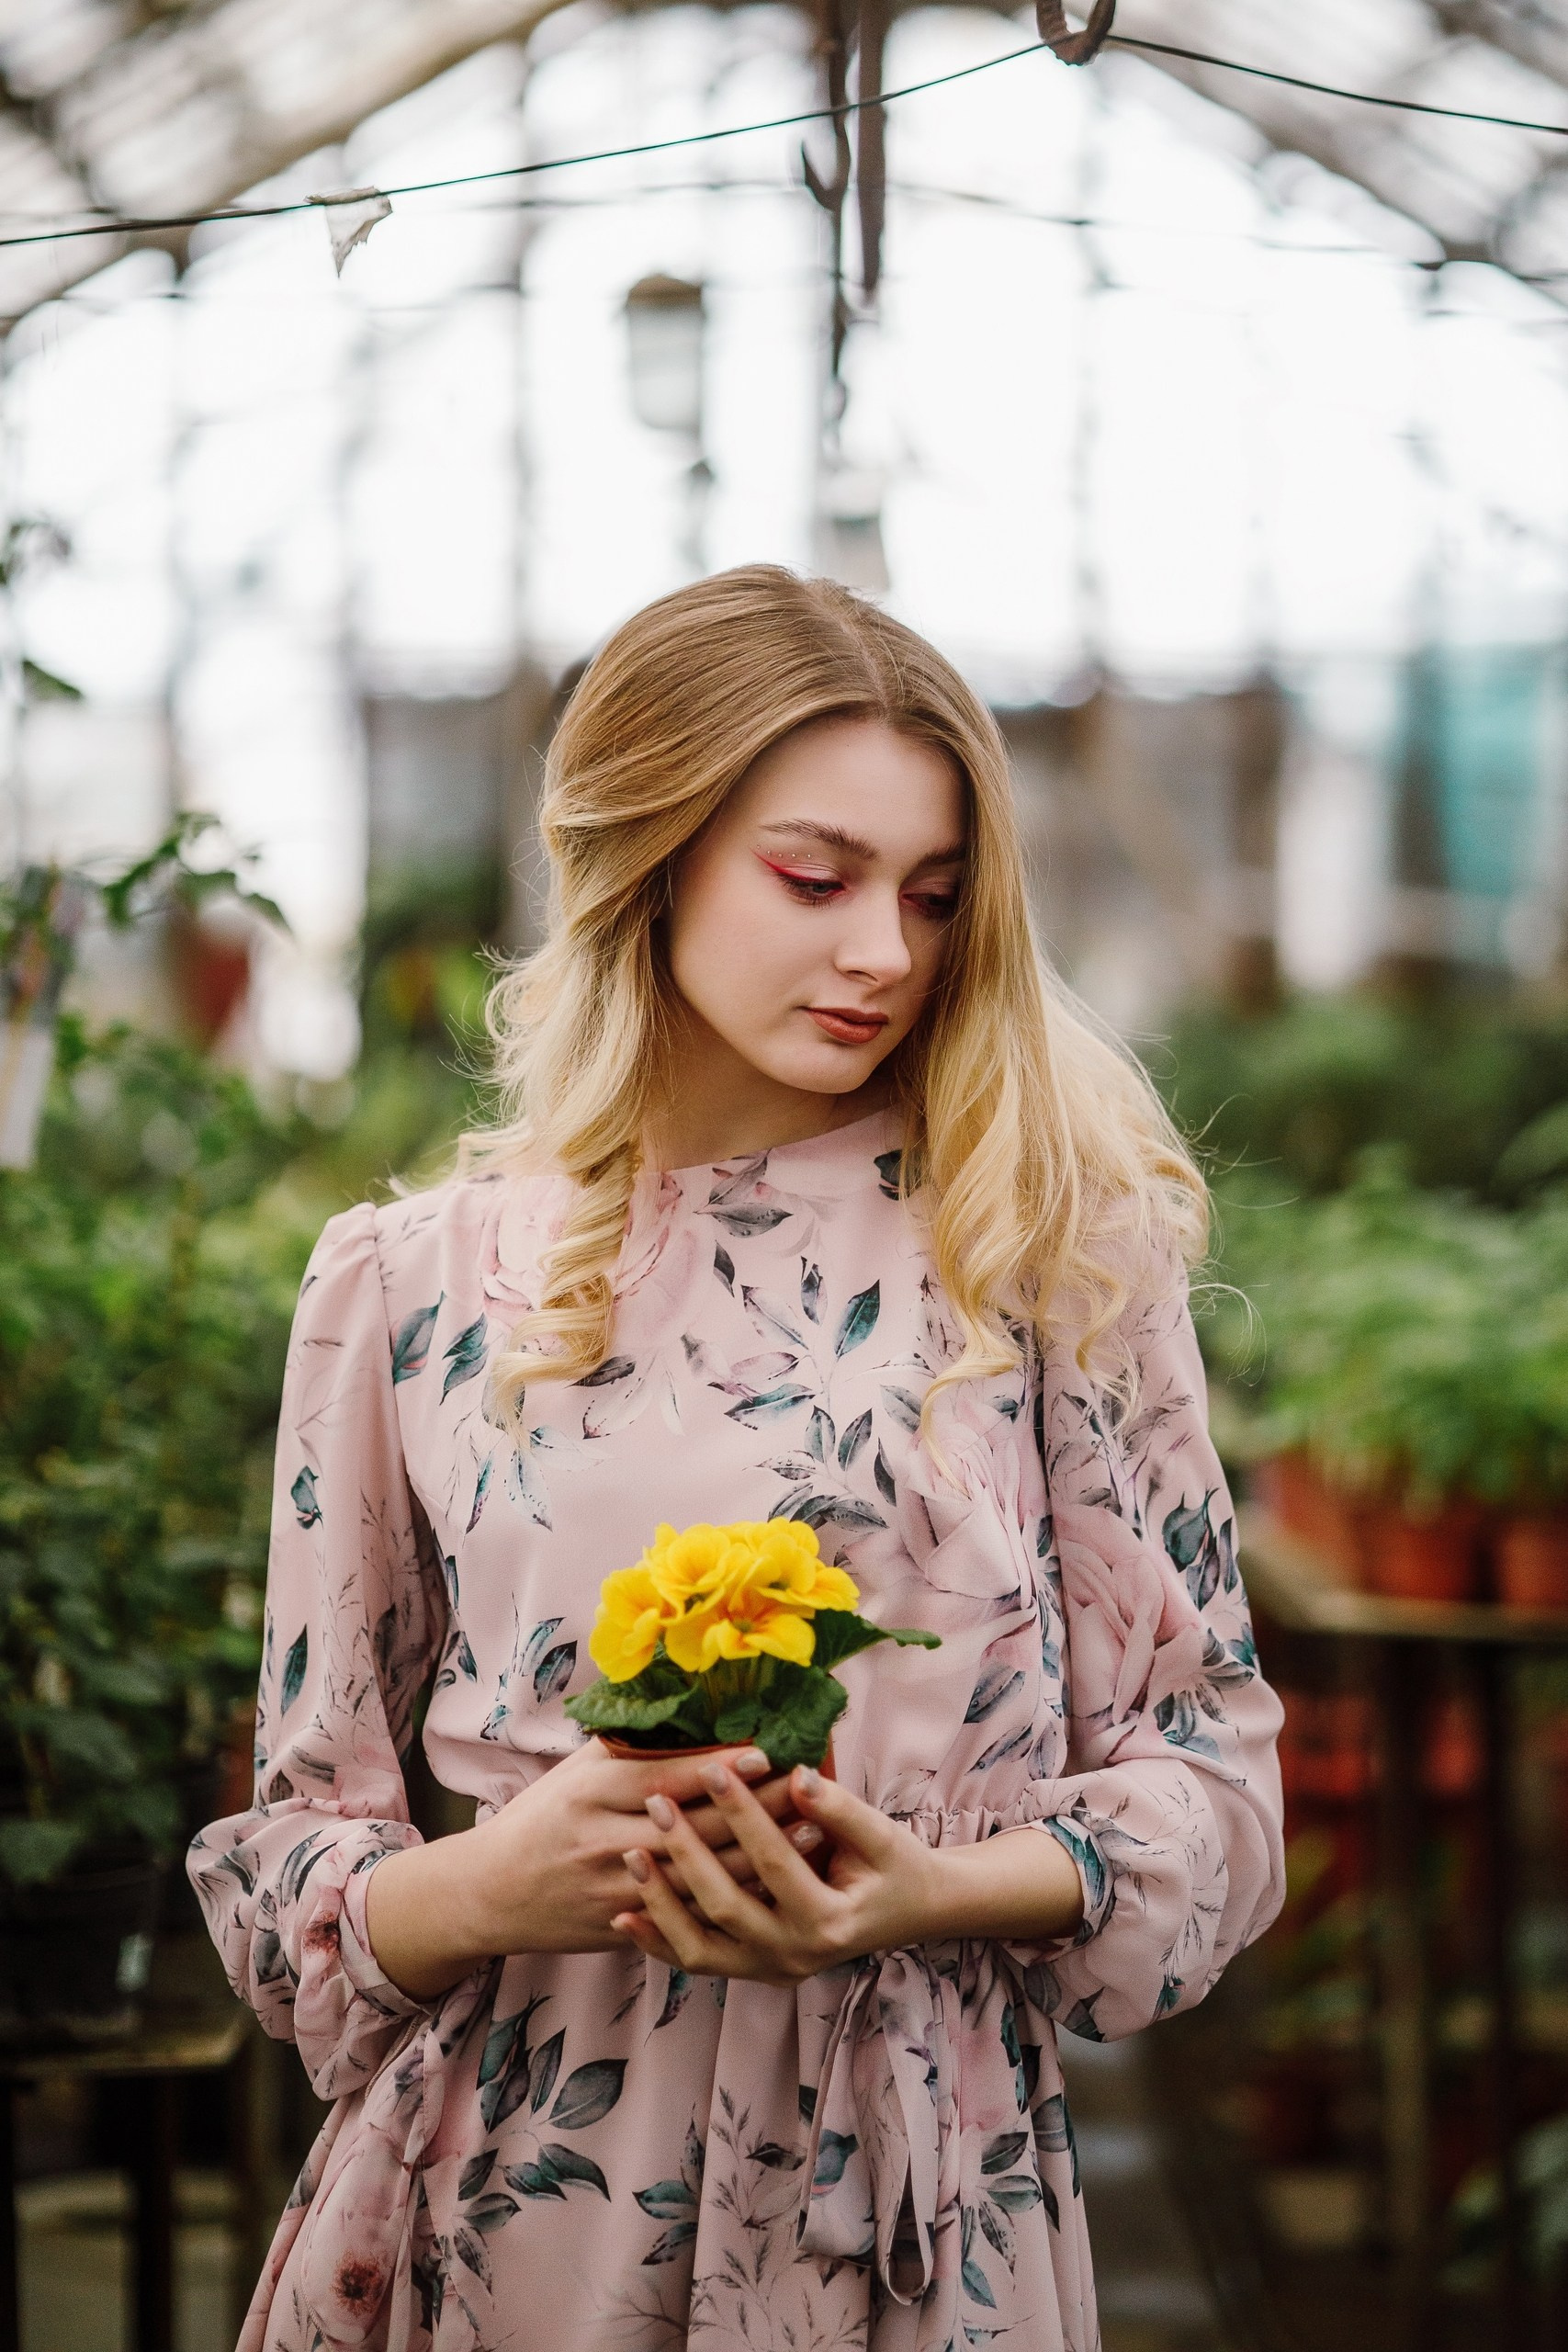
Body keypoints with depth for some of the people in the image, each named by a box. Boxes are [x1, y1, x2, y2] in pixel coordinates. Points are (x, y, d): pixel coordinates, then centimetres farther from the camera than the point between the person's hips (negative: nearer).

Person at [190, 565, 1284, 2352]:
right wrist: (494, 1884, -16)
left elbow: (1206, 1758, 1)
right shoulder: (410, 1289, 2)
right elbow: (301, 1844, 5)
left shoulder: (1045, 1246, 0)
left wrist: (934, 1891, -16)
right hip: (501, 2206, 0)